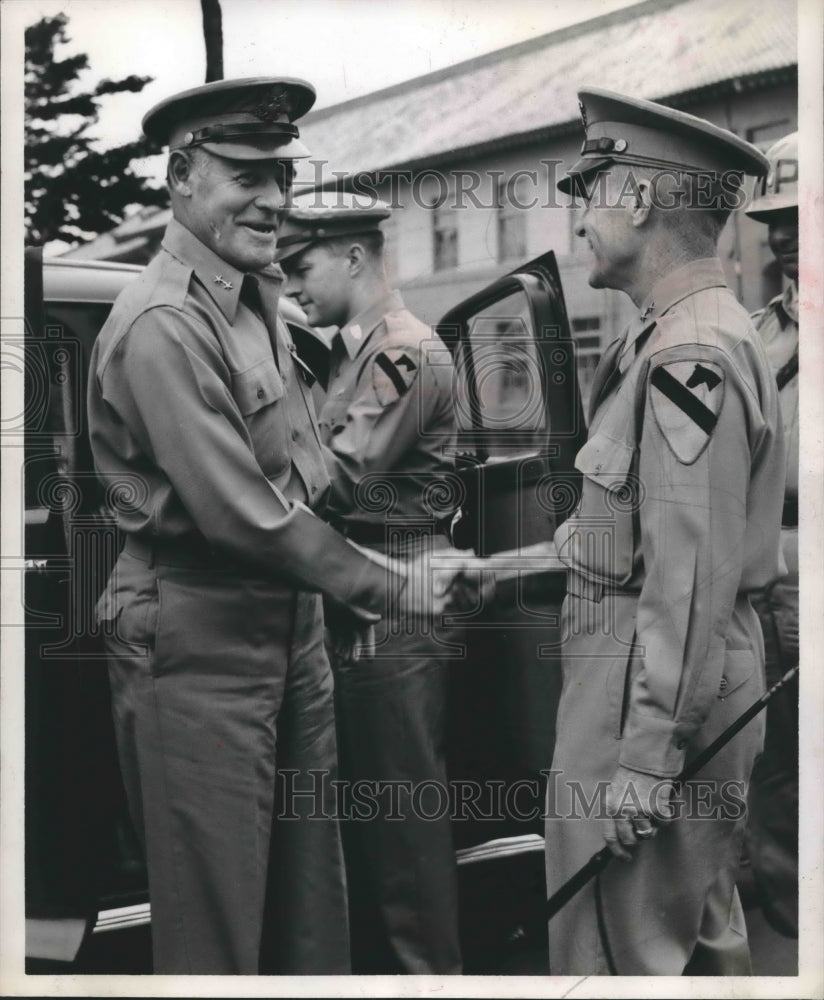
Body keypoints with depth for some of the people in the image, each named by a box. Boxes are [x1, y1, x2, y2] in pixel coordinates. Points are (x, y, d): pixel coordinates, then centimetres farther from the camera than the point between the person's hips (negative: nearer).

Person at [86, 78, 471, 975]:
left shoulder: (257, 295, 11)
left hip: (288, 620, 9)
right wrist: (385, 585, -12)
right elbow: (242, 514, -21)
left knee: (310, 892, 19)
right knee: (215, 921, 5)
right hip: (198, 636, -9)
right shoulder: (162, 324, -19)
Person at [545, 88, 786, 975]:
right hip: (703, 674, 10)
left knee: (616, 945, 2)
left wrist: (645, 754, -23)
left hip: (655, 680, -10)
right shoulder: (679, 336, 11)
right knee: (702, 930, 22)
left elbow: (693, 577, -25)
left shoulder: (690, 358, -22)